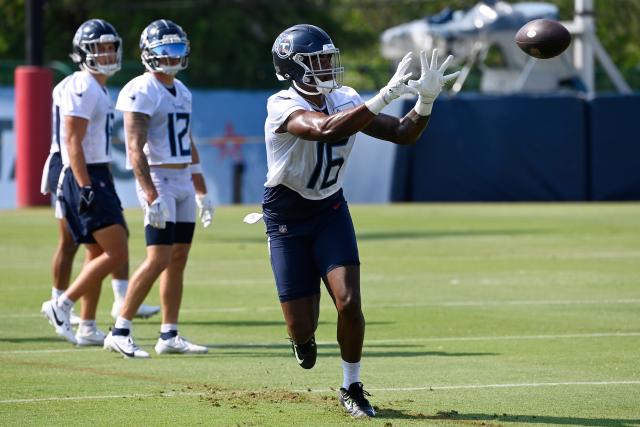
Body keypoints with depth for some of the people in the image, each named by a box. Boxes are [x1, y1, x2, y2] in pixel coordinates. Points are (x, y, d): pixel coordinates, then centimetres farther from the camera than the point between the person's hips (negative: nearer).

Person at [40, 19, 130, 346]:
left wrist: (106, 188, 22)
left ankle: (87, 328, 16)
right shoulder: (81, 89, -13)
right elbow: (73, 142, -19)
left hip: (97, 178, 11)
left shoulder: (98, 89, 17)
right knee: (116, 254, -14)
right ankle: (61, 305, -9)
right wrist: (86, 189, -25)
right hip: (85, 177, -11)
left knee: (98, 254, 13)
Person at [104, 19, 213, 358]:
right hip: (158, 180, -8)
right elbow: (135, 149, -17)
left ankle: (169, 336, 12)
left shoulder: (181, 92, 16)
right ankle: (119, 332, -9)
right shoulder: (141, 91, -11)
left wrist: (201, 193, 21)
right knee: (159, 259, -13)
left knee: (178, 259, 7)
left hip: (184, 182, 8)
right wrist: (152, 197, -24)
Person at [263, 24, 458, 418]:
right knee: (302, 328, -5)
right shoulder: (283, 107, -23)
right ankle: (303, 336, 35)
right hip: (287, 219, -4)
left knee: (349, 302, -15)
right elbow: (324, 130, -43)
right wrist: (384, 98, -45)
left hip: (330, 211, 4)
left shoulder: (344, 101, -4)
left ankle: (352, 388, 5)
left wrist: (426, 100, -22)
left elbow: (404, 134, -4)